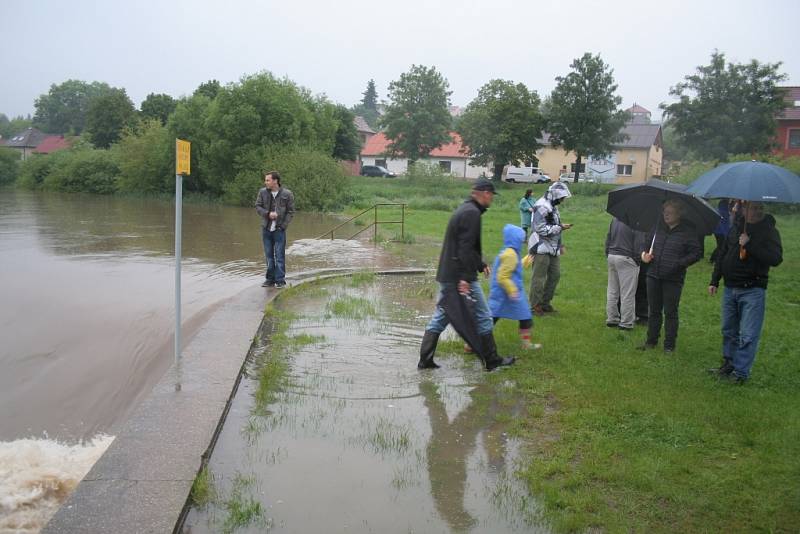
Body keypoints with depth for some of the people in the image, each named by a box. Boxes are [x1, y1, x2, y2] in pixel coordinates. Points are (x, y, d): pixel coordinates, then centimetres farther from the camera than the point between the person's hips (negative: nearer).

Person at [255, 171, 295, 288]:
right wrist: (268, 214, -13)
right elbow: (257, 206, 5)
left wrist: (283, 226, -9)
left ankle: (280, 280, 3)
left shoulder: (287, 194, -4)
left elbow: (290, 212, -1)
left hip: (279, 230, -3)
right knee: (269, 255, 10)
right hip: (266, 229, 3)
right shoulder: (262, 192, 3)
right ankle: (270, 279, 18)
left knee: (279, 256, -3)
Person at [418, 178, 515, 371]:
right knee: (482, 318, 4)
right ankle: (491, 360, 15)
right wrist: (465, 279, -24)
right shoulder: (472, 213, -15)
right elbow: (466, 248, -22)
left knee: (440, 317, 12)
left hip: (446, 276, 10)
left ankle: (425, 360, 12)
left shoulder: (463, 209, 17)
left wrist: (481, 265, 31)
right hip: (462, 277, -10)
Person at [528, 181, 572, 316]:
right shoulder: (542, 207, -16)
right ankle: (535, 305, 7)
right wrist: (560, 227, -18)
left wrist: (560, 244, 19)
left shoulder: (553, 206, 15)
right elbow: (541, 229, -22)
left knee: (555, 274, 12)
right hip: (542, 248, -10)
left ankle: (545, 302, 24)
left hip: (552, 248, 10)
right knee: (539, 277, -3)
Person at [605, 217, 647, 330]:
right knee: (627, 293, 1)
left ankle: (611, 319, 22)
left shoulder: (615, 218, 8)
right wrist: (638, 260, -2)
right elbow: (639, 245, -13)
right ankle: (626, 323, 6)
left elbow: (608, 239, 13)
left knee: (612, 291, 14)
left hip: (612, 256, 7)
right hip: (626, 259, -7)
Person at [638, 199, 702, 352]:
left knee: (670, 312, 3)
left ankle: (669, 344, 13)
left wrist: (680, 263, -19)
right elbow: (648, 243, 21)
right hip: (654, 276, 5)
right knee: (654, 310, 13)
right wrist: (644, 254, 0)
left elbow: (696, 253, -7)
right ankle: (651, 340, 25)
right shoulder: (658, 228, 9)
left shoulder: (688, 232, -5)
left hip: (673, 279, -4)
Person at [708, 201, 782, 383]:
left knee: (748, 335, -3)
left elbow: (776, 258, -20)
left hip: (752, 291, -5)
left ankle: (741, 371, 4)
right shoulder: (736, 227, 7)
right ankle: (728, 363, 29)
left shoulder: (769, 231, -7)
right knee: (729, 330, 15)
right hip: (730, 289, 5)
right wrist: (714, 281, 12)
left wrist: (750, 245, -24)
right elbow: (722, 255, 14)